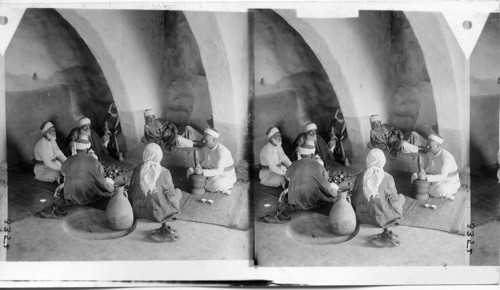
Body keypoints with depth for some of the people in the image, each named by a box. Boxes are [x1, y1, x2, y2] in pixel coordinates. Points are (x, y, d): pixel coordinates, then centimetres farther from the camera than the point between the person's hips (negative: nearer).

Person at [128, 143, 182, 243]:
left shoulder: (137, 170, -10)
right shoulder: (164, 173, -19)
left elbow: (131, 191, 1)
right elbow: (171, 193, -4)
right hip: (157, 213, -6)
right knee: (178, 192, 23)